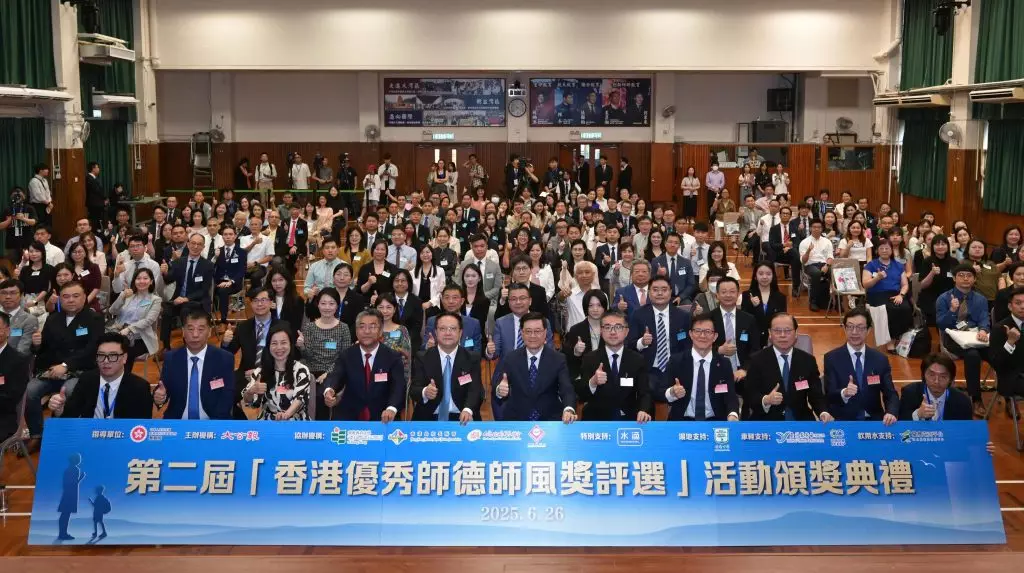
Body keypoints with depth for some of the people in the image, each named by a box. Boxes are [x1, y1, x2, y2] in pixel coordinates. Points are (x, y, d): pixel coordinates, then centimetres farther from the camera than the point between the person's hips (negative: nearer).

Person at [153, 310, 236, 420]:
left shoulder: (224, 359, -1)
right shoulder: (171, 358, 5)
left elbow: (227, 398, -3)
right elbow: (163, 390, 8)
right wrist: (159, 396, -15)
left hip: (212, 425, -2)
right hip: (177, 424, 2)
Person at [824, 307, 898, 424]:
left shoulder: (880, 359, 8)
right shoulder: (832, 358, 0)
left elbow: (891, 394, 3)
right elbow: (830, 394, -8)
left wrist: (891, 413, -18)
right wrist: (844, 393, -31)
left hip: (873, 421, 3)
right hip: (842, 422, -3)